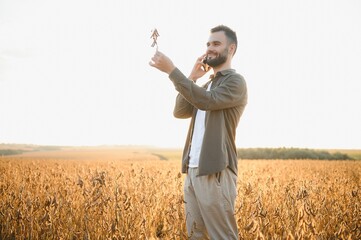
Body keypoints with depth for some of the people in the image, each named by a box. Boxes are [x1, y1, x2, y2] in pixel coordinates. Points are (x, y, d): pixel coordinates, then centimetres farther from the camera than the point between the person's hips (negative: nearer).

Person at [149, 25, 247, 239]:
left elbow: (206, 101, -22)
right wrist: (192, 78, 4)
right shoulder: (208, 85, 22)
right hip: (193, 170, 8)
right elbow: (180, 112, 11)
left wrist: (171, 70, -20)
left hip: (216, 172, -8)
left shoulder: (236, 82, -4)